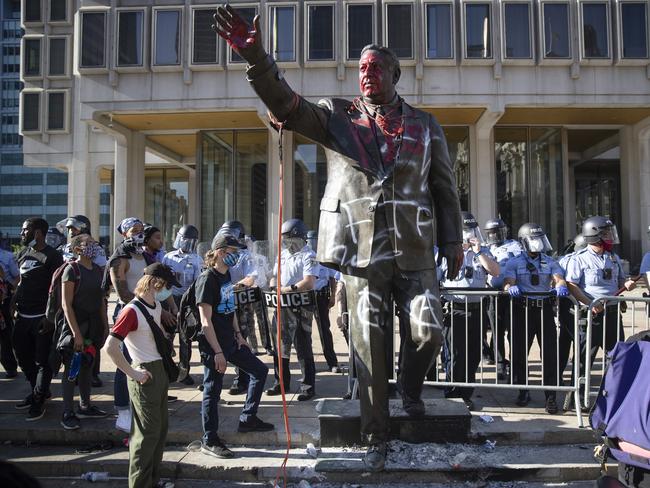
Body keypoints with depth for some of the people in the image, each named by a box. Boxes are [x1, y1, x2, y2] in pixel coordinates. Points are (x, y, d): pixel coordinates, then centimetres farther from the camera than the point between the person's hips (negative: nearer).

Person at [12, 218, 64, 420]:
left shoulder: (52, 256, -10)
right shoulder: (23, 254, 13)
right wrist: (14, 301, 11)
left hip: (42, 318, -8)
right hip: (23, 316, 8)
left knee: (43, 361, -1)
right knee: (23, 356, 15)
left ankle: (39, 400, 10)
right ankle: (38, 390, 31)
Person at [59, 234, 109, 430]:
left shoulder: (97, 270, 9)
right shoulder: (72, 270, -12)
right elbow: (66, 304, -16)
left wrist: (105, 326, 11)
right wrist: (76, 333, -20)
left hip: (94, 325, 7)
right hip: (76, 323, -7)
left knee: (88, 365, 15)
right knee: (72, 368, 0)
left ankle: (85, 407, 27)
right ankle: (68, 414, 8)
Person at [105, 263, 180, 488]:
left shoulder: (156, 306, 7)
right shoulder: (132, 311, -20)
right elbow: (110, 347, -27)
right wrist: (133, 374, -21)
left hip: (161, 371, 9)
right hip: (146, 375, -9)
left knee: (161, 427, 17)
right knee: (148, 432, -2)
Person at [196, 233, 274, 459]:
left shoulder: (226, 275, 9)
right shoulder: (207, 279, -18)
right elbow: (206, 321, -20)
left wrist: (238, 335, 14)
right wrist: (218, 352, -21)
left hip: (229, 341, 9)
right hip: (213, 346, -9)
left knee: (260, 371, 14)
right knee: (212, 391, 1)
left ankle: (247, 419, 25)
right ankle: (209, 442, 15)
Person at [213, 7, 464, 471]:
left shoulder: (424, 126, 8)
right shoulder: (337, 116, 4)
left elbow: (445, 187, 12)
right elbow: (286, 105, -12)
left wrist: (453, 241, 10)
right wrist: (256, 57, -27)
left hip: (414, 252, 1)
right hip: (363, 253, -1)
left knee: (429, 332, -8)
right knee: (369, 348, 5)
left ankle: (411, 388, 28)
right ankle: (377, 438, 22)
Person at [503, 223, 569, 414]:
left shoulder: (550, 262, 13)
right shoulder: (515, 262, 7)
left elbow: (559, 278, -4)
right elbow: (507, 282, -7)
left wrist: (561, 286, -28)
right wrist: (511, 288, -31)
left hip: (544, 309, 1)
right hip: (522, 310, -1)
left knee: (550, 353, -3)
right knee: (519, 351, 3)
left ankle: (551, 396, 4)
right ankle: (523, 392, 20)